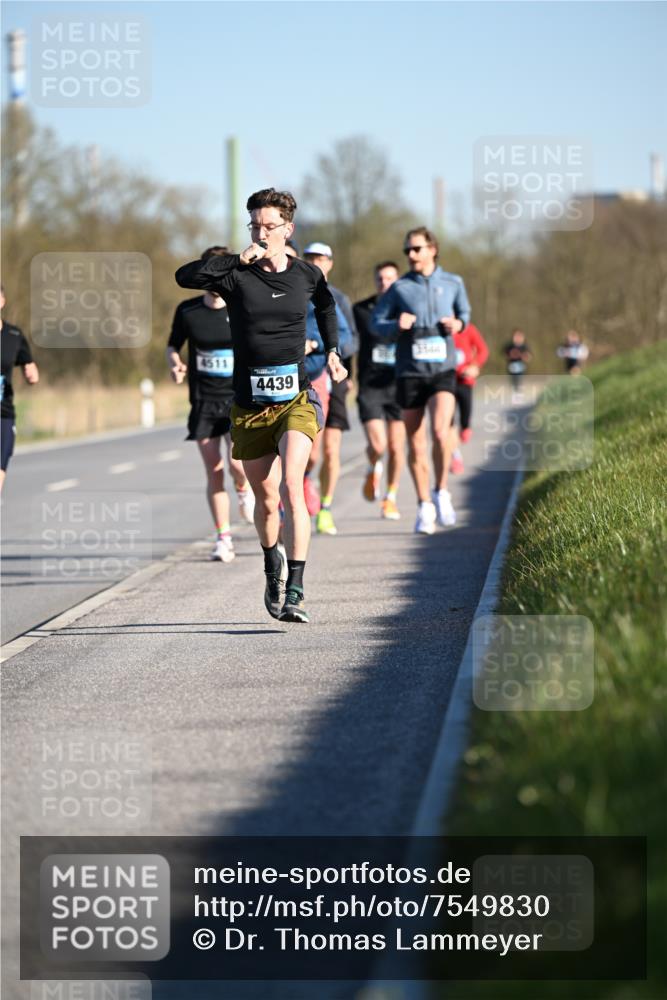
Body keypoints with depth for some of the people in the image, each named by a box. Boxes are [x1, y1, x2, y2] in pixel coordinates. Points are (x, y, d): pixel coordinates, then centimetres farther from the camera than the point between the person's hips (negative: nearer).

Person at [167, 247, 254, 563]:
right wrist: (175, 363, -6)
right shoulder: (187, 311, 1)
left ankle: (244, 490, 18)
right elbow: (173, 345, 14)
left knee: (237, 463, -19)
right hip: (203, 402, 2)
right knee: (214, 472, 0)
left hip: (239, 399, -2)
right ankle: (223, 539, 11)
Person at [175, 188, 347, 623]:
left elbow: (325, 303, 28)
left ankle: (295, 592, -23)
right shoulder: (237, 275, -3)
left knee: (291, 487, -21)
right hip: (249, 405, 1)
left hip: (296, 399, -1)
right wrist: (239, 259, -22)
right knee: (267, 501, 10)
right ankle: (273, 568, 40)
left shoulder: (307, 274, 4)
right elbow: (184, 276, -21)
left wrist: (332, 350, 22)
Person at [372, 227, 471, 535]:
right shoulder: (400, 288, 3)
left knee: (440, 431, -22)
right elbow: (377, 322, 7)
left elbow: (464, 311, 23)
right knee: (416, 445, 4)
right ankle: (424, 507, 17)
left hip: (443, 370, -1)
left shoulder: (453, 283, 6)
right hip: (409, 372, 1)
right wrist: (397, 326, -14)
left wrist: (458, 323, 0)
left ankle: (441, 492, -1)